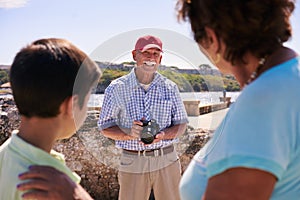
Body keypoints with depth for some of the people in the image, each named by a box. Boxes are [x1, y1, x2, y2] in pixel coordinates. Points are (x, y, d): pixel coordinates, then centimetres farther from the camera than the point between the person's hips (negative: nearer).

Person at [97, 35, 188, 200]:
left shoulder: (170, 88, 5)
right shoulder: (117, 88, -1)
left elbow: (181, 124, 9)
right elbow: (105, 127, 2)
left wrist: (162, 135, -12)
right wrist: (129, 133, -17)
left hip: (167, 160, 2)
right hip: (132, 162, -2)